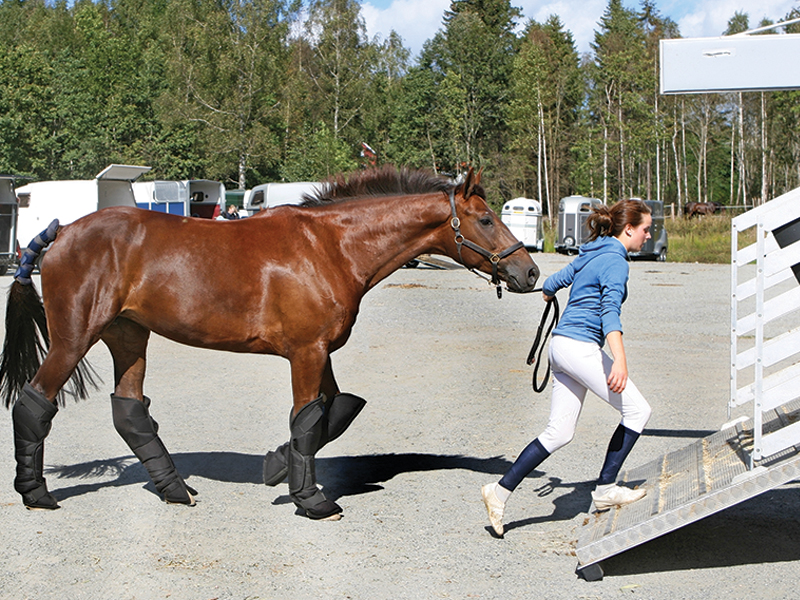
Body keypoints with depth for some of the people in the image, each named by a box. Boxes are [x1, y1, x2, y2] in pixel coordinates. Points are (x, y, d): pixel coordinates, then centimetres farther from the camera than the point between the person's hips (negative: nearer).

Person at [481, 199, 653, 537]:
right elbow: (610, 310, -25)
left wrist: (549, 295, 55)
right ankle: (606, 490, 3)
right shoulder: (615, 261, -10)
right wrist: (619, 360, -37)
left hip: (562, 344, 9)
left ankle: (501, 491, 8)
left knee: (559, 433, 9)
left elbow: (551, 285, 29)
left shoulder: (591, 255, 17)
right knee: (637, 411, -2)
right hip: (581, 346, -9)